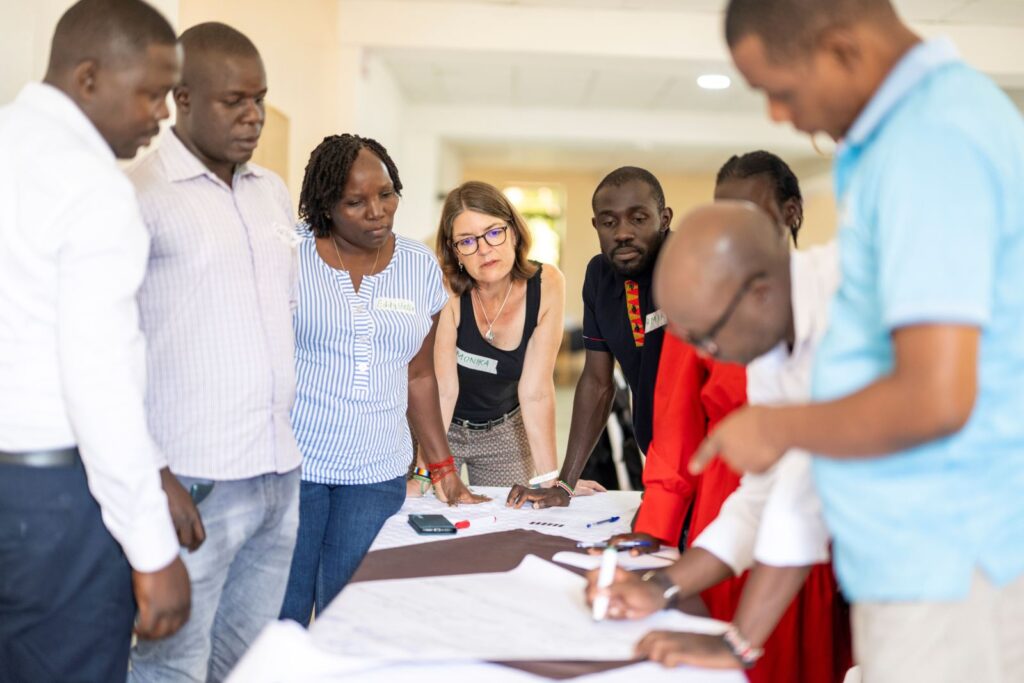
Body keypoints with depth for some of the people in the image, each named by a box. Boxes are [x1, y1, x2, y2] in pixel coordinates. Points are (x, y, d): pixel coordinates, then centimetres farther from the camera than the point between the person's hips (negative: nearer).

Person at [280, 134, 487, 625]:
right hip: (291, 466, -2)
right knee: (280, 623, 4)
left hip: (378, 476, 2)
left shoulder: (420, 267, 7)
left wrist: (442, 469, 8)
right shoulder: (291, 259, -3)